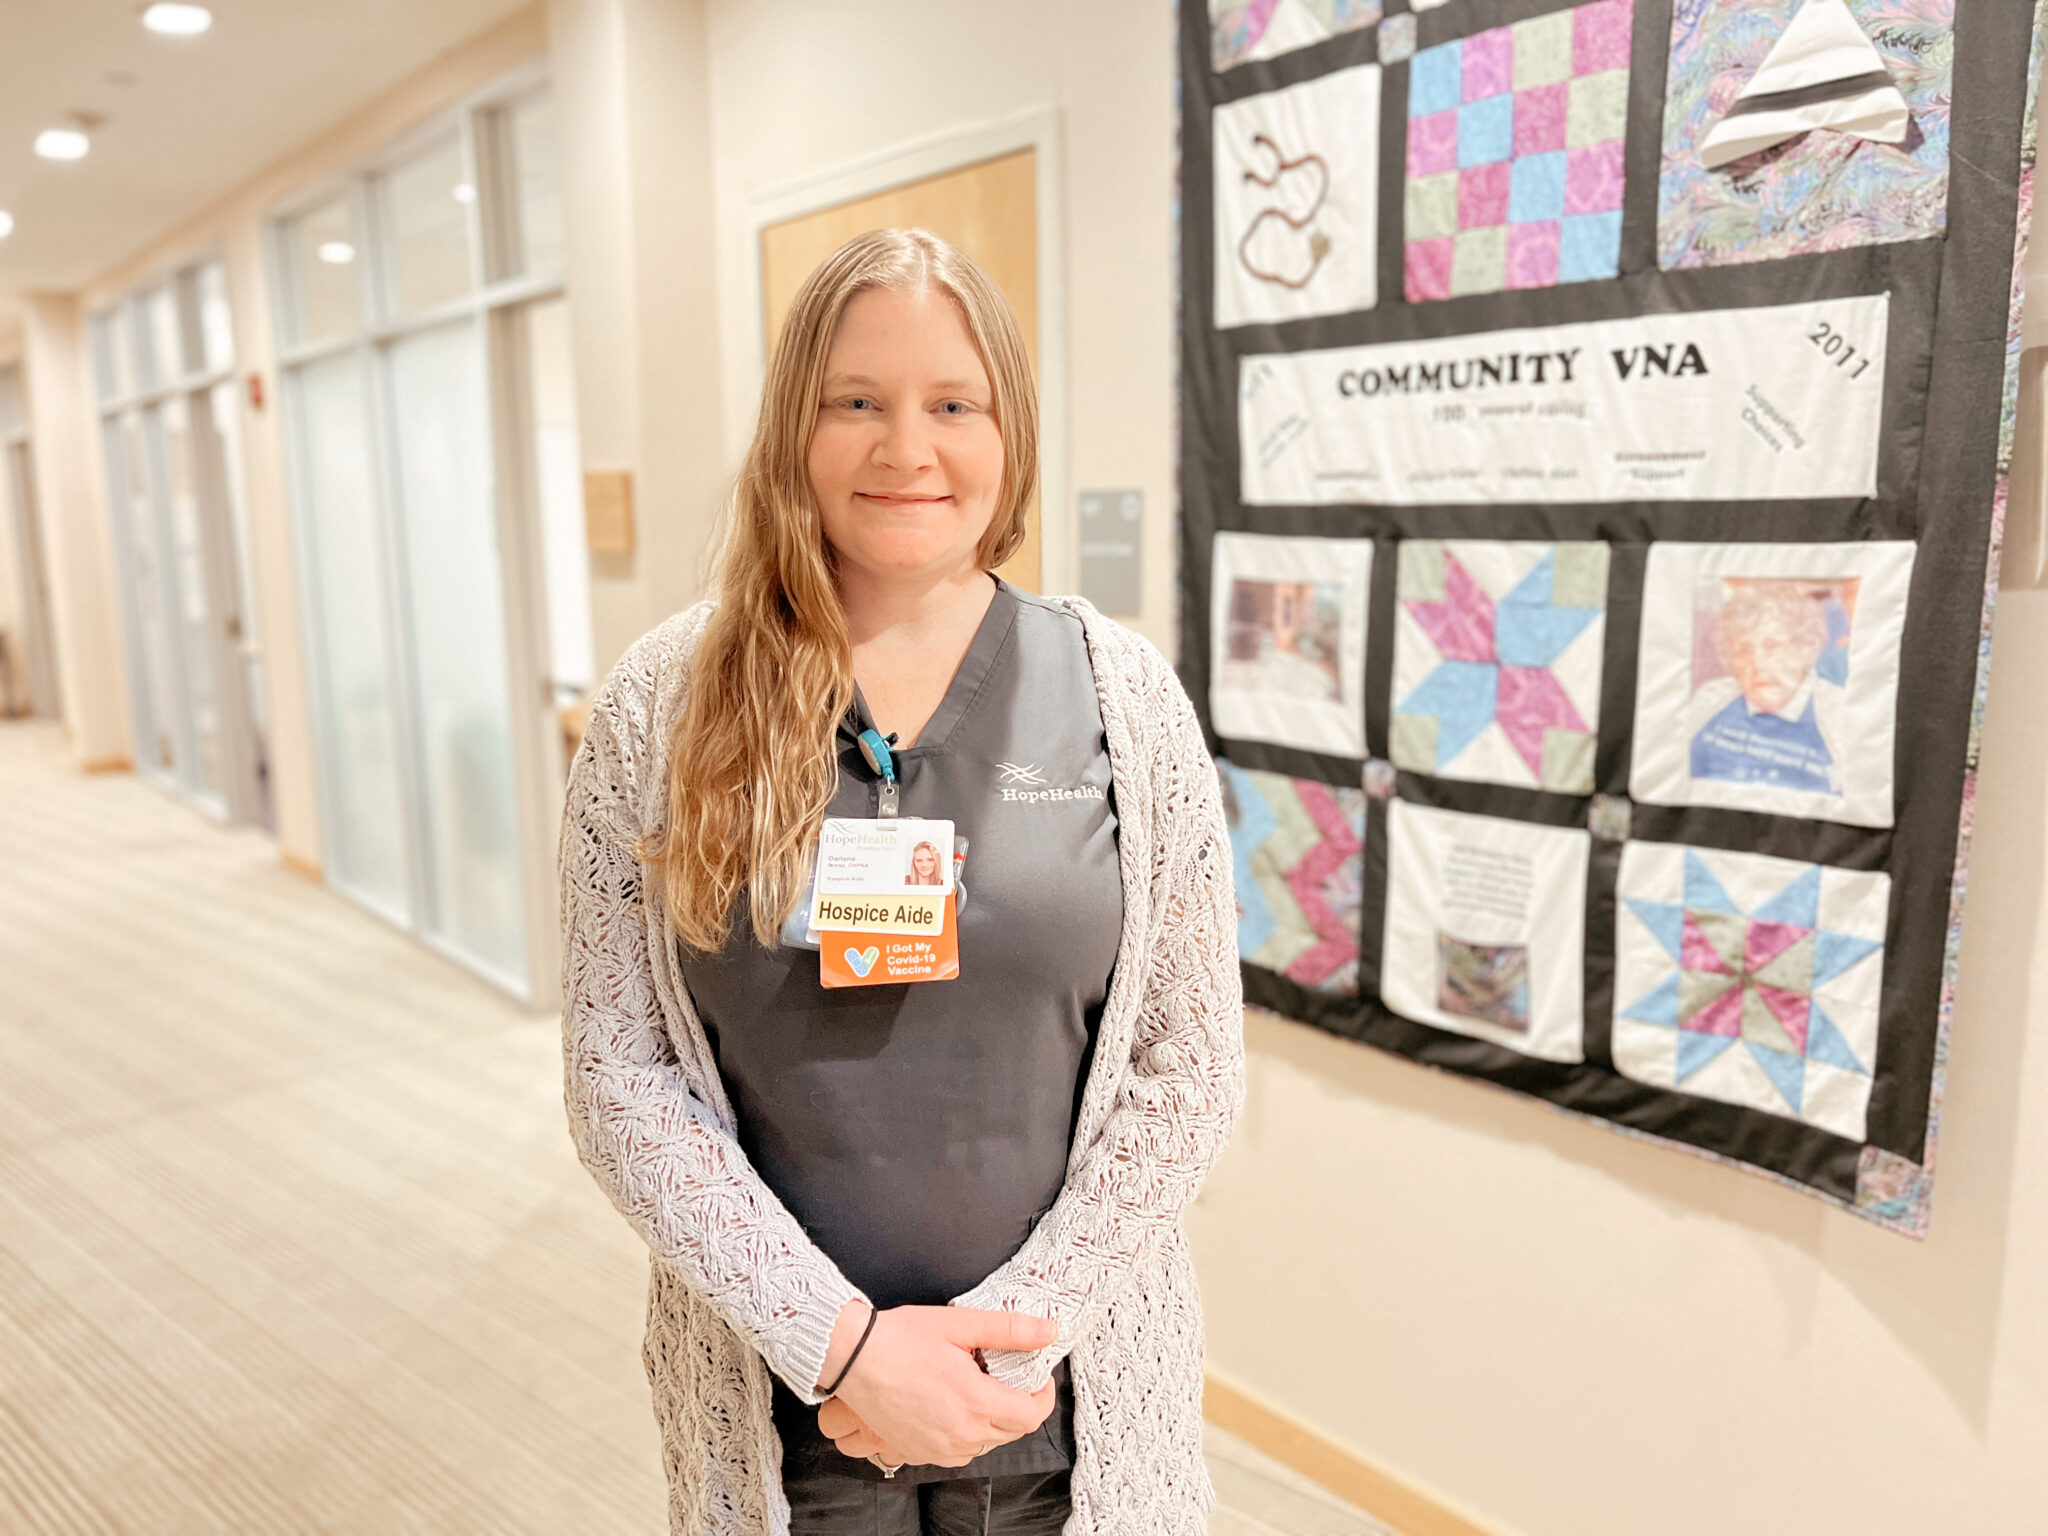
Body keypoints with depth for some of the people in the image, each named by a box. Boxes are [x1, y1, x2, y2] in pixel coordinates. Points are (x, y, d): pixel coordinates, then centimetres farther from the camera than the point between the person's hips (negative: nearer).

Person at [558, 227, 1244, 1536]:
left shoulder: (1125, 696, -6)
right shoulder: (663, 707, -7)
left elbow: (1191, 1068, -5)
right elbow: (619, 1076, -7)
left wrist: (1011, 1335, -12)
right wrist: (840, 1336, -13)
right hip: (778, 1395, 0)